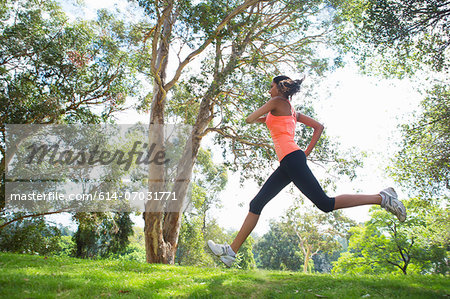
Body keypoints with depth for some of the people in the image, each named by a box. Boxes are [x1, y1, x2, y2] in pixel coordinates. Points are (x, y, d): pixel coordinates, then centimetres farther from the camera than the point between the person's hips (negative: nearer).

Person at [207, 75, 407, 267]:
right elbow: (319, 127, 26)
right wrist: (307, 152, 21)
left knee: (326, 204, -10)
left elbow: (249, 119, 1)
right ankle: (232, 251, 5)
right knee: (256, 204, 4)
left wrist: (263, 118, 22)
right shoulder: (292, 111, 26)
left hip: (292, 158, -10)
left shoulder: (277, 102, 3)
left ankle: (381, 198, 1)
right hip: (287, 165, 10)